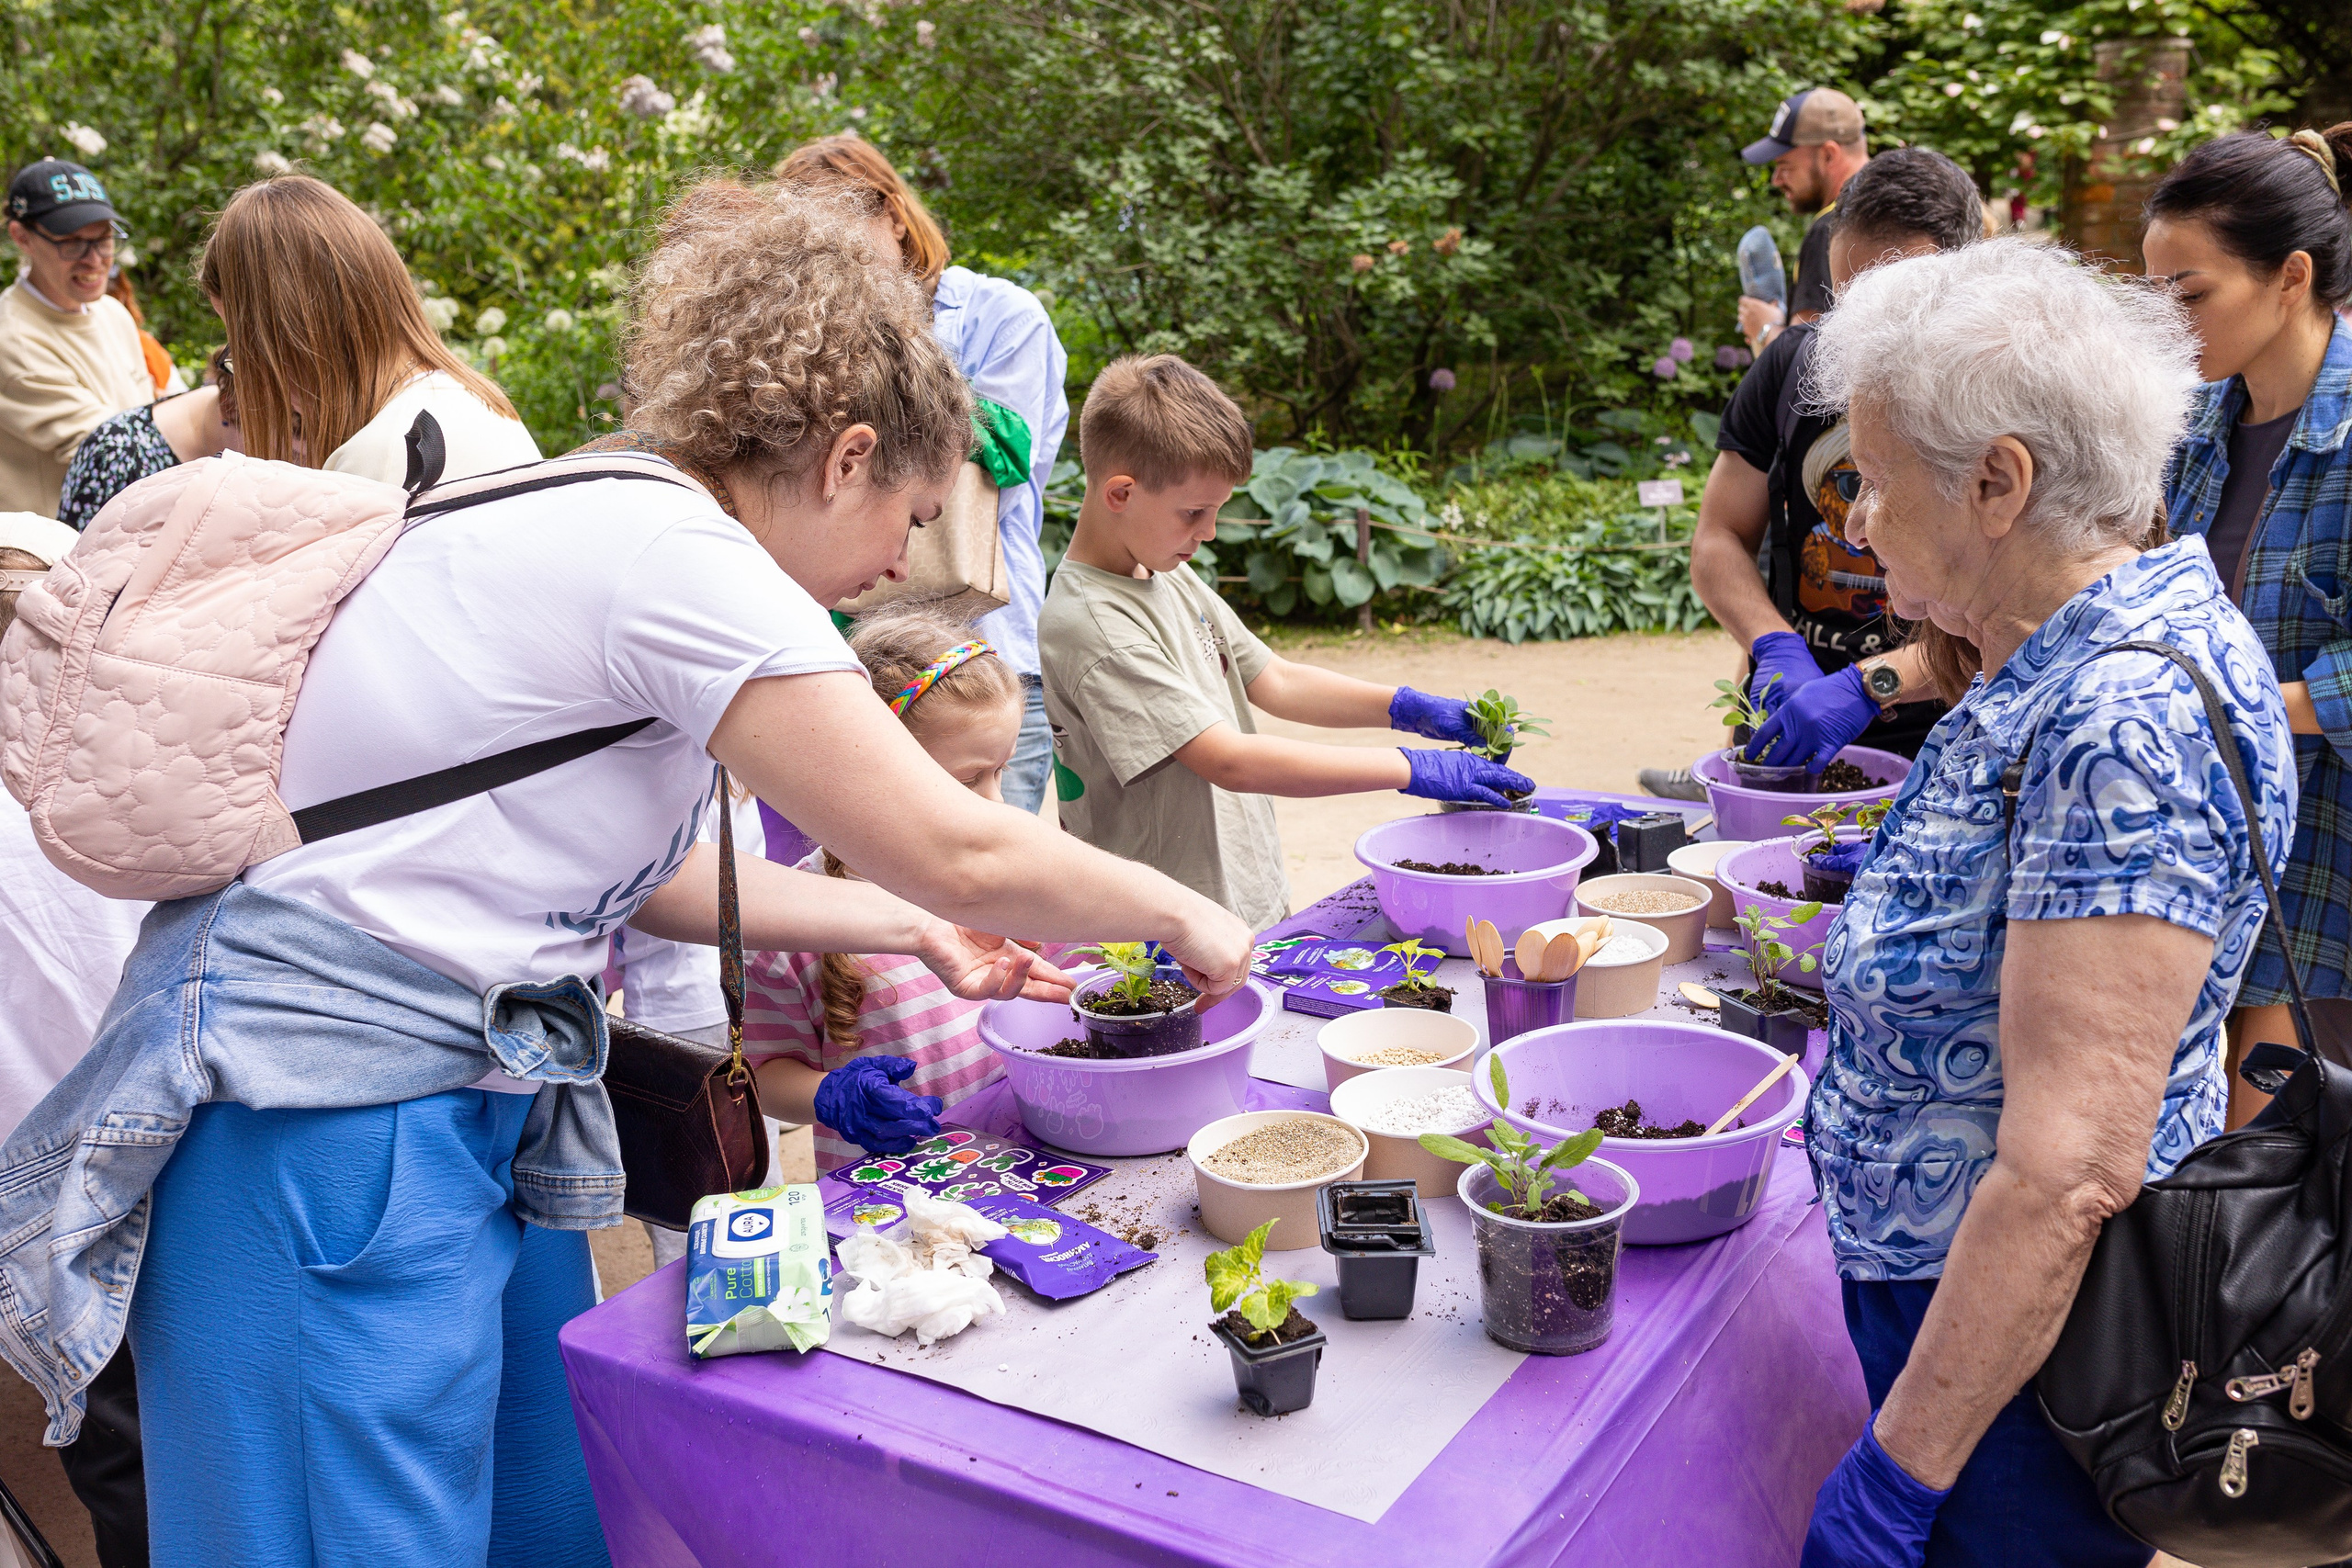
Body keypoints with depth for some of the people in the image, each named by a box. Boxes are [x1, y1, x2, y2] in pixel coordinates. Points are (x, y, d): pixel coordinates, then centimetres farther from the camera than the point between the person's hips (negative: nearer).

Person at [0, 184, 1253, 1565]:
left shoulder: (602, 524, 10)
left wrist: (909, 923, 13)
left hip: (471, 1102, 10)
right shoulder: (676, 555, -20)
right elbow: (956, 851, -18)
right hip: (331, 1122, -10)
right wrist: (1176, 912, -2)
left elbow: (644, 871, 14)